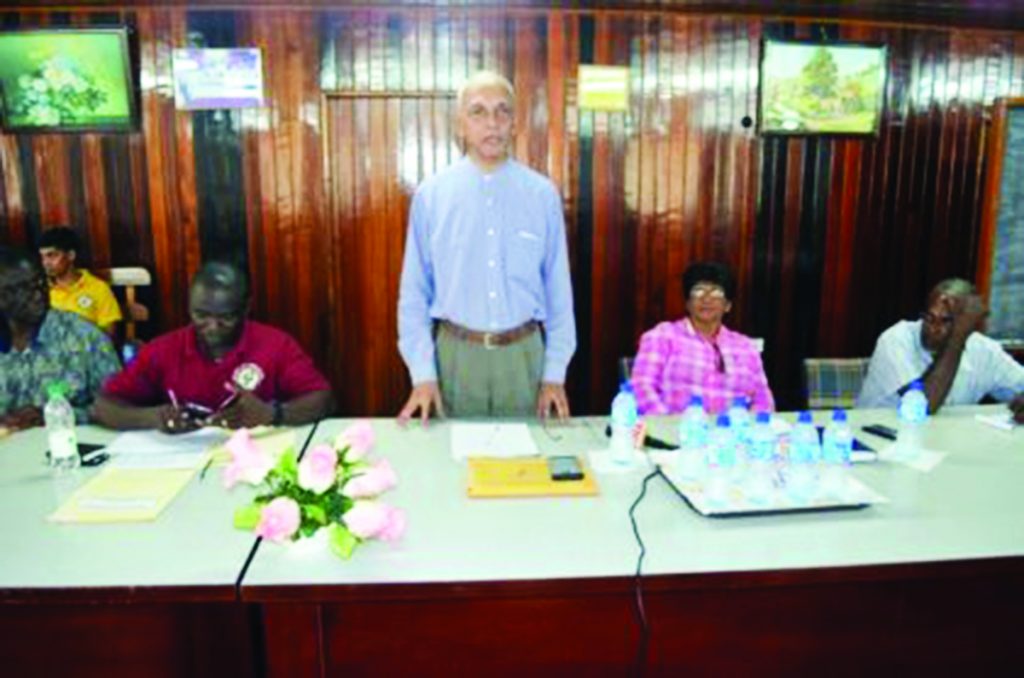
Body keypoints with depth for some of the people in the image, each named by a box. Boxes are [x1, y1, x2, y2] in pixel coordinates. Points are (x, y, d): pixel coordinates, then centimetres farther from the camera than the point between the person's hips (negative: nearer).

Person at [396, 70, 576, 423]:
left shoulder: (543, 194, -2)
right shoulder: (430, 194, -3)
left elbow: (558, 290, 1)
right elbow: (414, 292, 0)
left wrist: (555, 372, 0)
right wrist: (422, 373, -4)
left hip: (524, 354, 1)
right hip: (455, 353, 0)